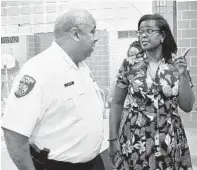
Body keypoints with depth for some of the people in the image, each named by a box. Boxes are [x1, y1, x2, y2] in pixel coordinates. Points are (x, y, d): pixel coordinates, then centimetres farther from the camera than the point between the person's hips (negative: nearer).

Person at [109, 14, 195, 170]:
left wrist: (183, 75, -13)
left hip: (169, 142, 1)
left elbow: (187, 107, -2)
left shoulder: (177, 66, 0)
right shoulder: (129, 65, -3)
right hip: (134, 140, -1)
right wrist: (113, 138, -2)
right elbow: (117, 104, 1)